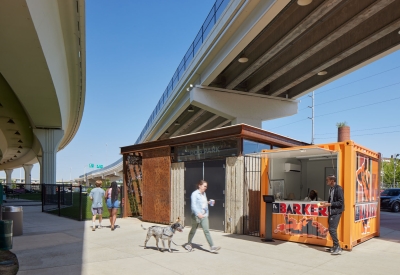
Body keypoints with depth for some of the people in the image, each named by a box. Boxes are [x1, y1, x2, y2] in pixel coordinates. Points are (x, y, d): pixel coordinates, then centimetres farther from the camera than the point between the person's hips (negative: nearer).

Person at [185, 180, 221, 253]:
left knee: (206, 230, -4)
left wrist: (207, 202, 7)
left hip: (204, 215, 5)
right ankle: (188, 244, 32)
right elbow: (193, 205, -22)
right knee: (193, 230, 11)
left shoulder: (204, 193, 13)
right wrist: (198, 213, -35)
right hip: (196, 216, -5)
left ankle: (212, 247, -10)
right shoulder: (194, 194, -11)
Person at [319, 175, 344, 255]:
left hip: (336, 212, -9)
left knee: (332, 229, -10)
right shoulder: (331, 189, 11)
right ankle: (335, 246, 22)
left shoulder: (338, 189, -15)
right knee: (331, 229, 12)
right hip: (331, 212, 9)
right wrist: (325, 203, 4)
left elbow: (341, 202, -18)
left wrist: (329, 204, -20)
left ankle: (338, 248, -1)